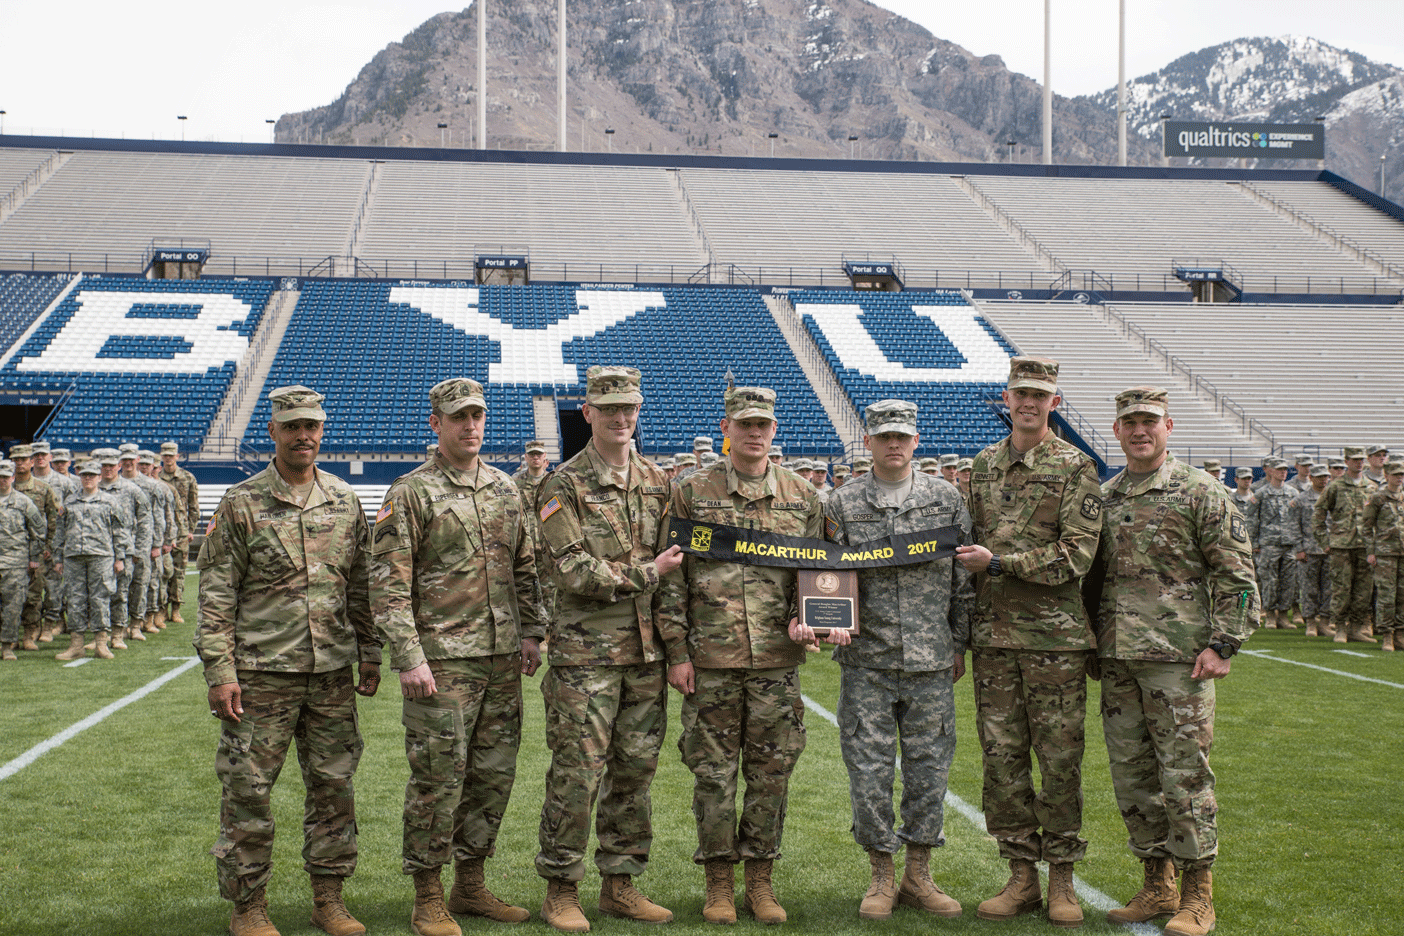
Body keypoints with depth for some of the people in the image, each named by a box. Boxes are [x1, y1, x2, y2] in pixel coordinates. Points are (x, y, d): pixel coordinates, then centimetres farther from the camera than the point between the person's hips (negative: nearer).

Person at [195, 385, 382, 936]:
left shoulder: (345, 501, 9)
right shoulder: (241, 504, -3)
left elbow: (362, 586, 14)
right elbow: (216, 594, -5)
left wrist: (370, 656, 11)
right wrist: (219, 672, -10)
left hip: (333, 673, 4)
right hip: (261, 673, -4)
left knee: (333, 785, 8)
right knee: (248, 791, 1)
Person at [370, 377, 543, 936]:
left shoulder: (505, 489, 12)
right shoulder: (411, 493, -6)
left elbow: (524, 567, 19)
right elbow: (388, 583, -10)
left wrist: (531, 632, 10)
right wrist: (408, 657, -16)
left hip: (504, 659, 6)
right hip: (442, 660, -6)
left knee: (494, 774, 11)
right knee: (438, 779, -2)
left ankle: (471, 886, 24)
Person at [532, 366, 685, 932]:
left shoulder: (657, 484, 12)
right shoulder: (564, 487, -5)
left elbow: (674, 569, 12)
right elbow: (573, 570, -14)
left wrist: (677, 645, 4)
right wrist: (645, 573, -10)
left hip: (646, 652, 5)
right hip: (585, 652, -5)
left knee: (636, 769, 10)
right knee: (578, 772, -3)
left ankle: (620, 885, 21)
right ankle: (561, 890, 10)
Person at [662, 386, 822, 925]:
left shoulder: (801, 497, 8)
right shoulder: (692, 494, 2)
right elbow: (671, 577, 2)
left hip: (777, 660, 2)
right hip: (710, 660, -2)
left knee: (772, 771, 6)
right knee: (713, 772, 3)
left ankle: (761, 880, 18)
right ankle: (719, 881, 16)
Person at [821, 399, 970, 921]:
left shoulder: (946, 499, 6)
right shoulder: (842, 505, 3)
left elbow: (963, 578, 10)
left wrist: (959, 644, 9)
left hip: (931, 663, 1)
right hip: (866, 662, -1)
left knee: (929, 766, 5)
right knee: (869, 770, 1)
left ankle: (918, 876, 18)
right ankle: (882, 875, 16)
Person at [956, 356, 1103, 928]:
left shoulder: (1075, 468, -3)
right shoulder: (983, 466, 12)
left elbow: (1075, 556, -12)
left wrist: (997, 562, -14)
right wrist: (961, 632, 15)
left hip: (1055, 638, -4)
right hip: (993, 636, 4)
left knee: (1060, 759, 2)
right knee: (1002, 758, 6)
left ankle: (1062, 880, 13)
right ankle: (1021, 877, 16)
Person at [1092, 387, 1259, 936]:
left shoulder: (1200, 493, -2)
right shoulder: (1104, 499, 13)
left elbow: (1236, 575, -5)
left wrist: (1223, 644, -11)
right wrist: (1092, 644, 16)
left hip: (1179, 659, -5)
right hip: (1117, 661, 6)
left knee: (1184, 776, -3)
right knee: (1131, 777, 9)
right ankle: (1157, 884, 21)